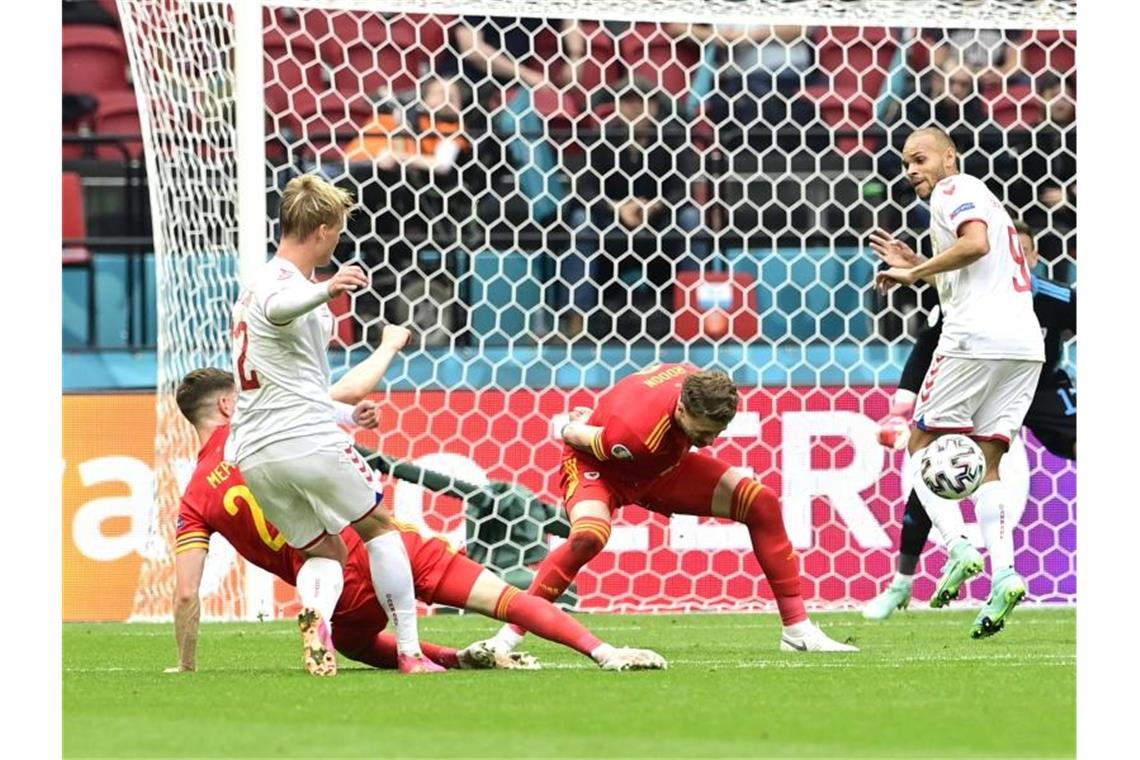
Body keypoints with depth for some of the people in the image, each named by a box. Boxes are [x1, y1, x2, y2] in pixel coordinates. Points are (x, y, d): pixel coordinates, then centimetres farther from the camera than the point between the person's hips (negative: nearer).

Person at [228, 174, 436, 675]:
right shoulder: (283, 282, -7)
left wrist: (346, 414, 46)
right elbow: (280, 307, -36)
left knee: (325, 552, 15)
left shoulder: (258, 285, 25)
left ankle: (315, 615, -19)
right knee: (379, 526, 9)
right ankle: (410, 652, 5)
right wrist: (326, 290, -58)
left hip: (254, 455, 8)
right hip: (307, 440, -8)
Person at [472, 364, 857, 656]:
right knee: (589, 536, -41)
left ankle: (797, 629, 1)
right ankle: (509, 636, -29)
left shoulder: (700, 386, -23)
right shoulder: (638, 430, -42)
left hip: (663, 468, 7)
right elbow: (574, 434, -24)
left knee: (762, 503, -8)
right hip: (597, 466, -6)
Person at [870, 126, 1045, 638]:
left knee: (922, 445, 3)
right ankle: (1004, 572, -12)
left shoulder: (953, 190, 2)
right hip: (1025, 343, 8)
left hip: (976, 336, -8)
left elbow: (975, 244, -18)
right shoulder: (983, 198, 29)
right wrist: (920, 270, 27)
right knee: (987, 464, 7)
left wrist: (914, 272, -8)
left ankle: (958, 546, -17)